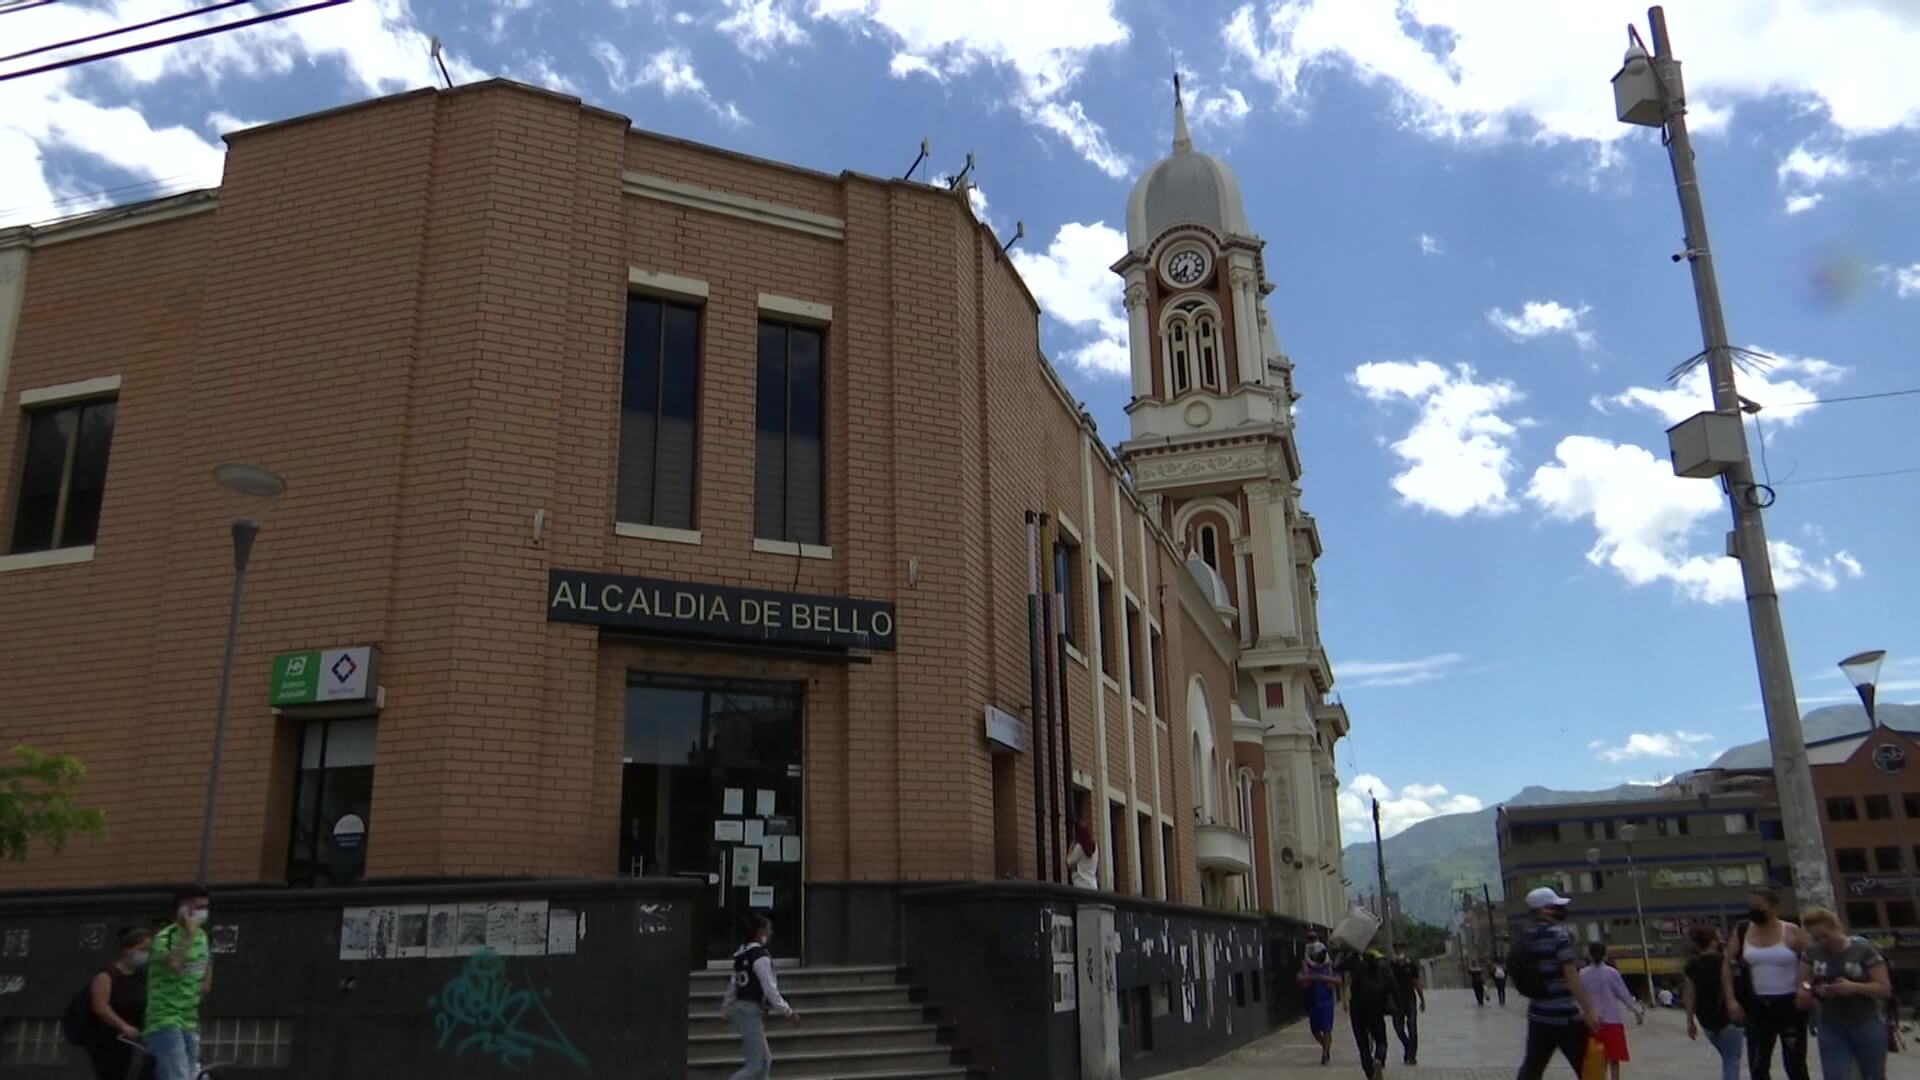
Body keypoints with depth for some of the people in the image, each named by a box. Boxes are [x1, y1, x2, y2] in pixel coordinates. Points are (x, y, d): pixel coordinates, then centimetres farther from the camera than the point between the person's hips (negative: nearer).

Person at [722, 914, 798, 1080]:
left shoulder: (742, 954, 11)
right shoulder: (761, 956, -15)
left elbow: (733, 985, 17)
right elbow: (770, 989, -17)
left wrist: (726, 1010, 26)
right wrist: (789, 1012, -9)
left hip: (740, 1009, 9)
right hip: (752, 1012, -9)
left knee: (765, 1060, 14)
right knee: (756, 1064, -5)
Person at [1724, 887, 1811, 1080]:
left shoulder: (1792, 933, -7)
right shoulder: (1742, 932, 2)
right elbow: (1727, 965, 7)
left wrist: (1807, 989, -21)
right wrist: (1731, 1000, -2)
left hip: (1790, 1005, -3)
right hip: (1758, 1007, 3)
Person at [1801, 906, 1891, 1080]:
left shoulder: (1863, 949, -11)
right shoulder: (1811, 952, 0)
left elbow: (1885, 988, -11)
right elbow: (1802, 984, 7)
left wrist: (1854, 987, -27)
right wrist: (1816, 989, -15)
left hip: (1867, 1024, -2)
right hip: (1831, 1028, 2)